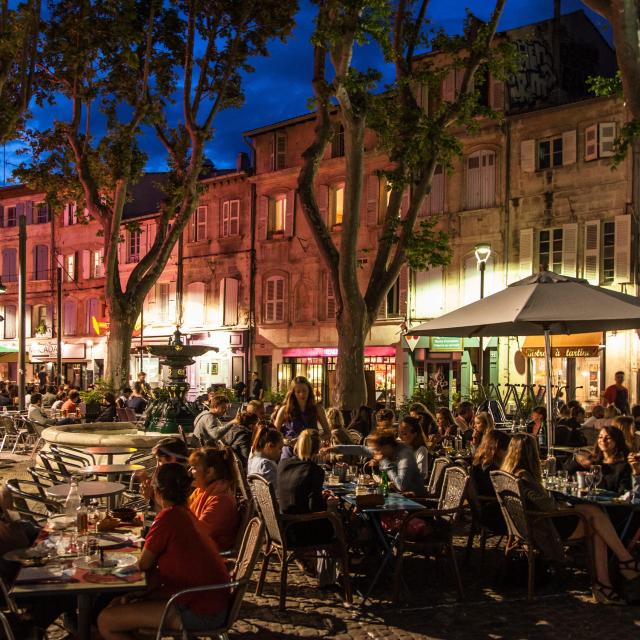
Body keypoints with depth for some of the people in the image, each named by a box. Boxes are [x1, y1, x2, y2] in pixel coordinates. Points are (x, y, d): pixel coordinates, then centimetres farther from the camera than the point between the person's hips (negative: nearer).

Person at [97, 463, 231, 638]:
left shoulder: (168, 518, -18)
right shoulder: (185, 513, 10)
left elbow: (143, 564, -6)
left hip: (200, 613, -10)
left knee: (106, 621, -10)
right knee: (117, 603, 18)